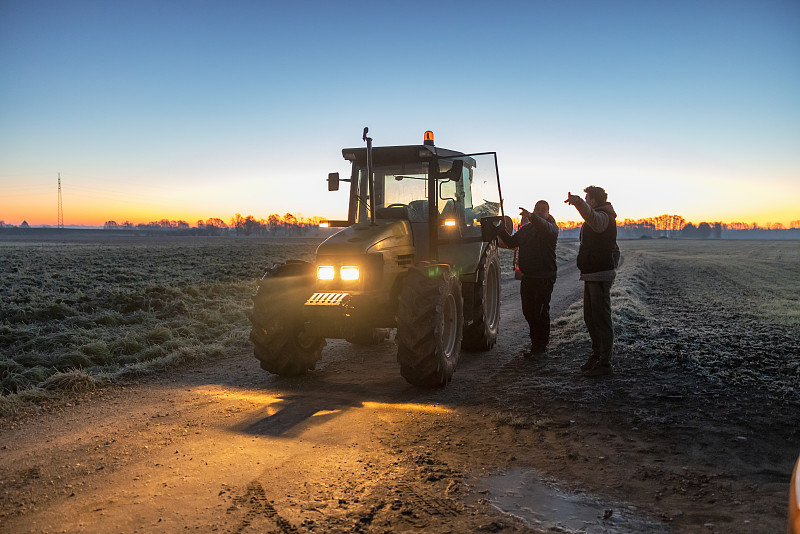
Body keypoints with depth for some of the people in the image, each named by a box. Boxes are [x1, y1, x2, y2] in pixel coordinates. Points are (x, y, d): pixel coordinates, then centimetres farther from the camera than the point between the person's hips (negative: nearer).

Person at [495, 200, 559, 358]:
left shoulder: (551, 228, -4)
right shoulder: (526, 229, 18)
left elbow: (546, 228, -29)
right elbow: (511, 242, 18)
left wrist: (531, 216, -46)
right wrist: (501, 231, 2)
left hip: (544, 278, -7)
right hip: (527, 277, 7)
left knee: (541, 312, -3)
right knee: (528, 312, 11)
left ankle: (541, 347, 7)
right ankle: (536, 344, 23)